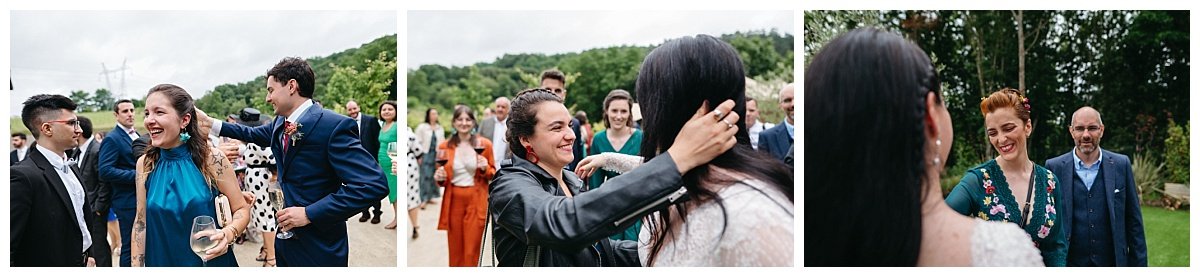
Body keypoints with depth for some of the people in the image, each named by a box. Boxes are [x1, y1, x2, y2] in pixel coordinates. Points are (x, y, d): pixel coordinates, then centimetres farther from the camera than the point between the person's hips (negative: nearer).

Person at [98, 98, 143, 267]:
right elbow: (105, 171, -20)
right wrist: (137, 175, -20)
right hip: (128, 201, -8)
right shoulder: (112, 139, -10)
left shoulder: (138, 136, 14)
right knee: (130, 247, -1)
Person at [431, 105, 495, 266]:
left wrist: (485, 168, -12)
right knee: (455, 249, 7)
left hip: (476, 201, -1)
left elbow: (493, 174, 8)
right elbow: (442, 180, 11)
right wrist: (440, 178, -11)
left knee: (472, 251, -1)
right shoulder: (444, 147, 2)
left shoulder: (484, 144, -1)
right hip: (453, 201, 1)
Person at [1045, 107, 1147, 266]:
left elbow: (1133, 222, 3)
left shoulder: (1121, 165, 0)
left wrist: (1139, 264, 1)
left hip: (1113, 262, 1)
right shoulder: (1054, 167, -4)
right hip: (1069, 263, -1)